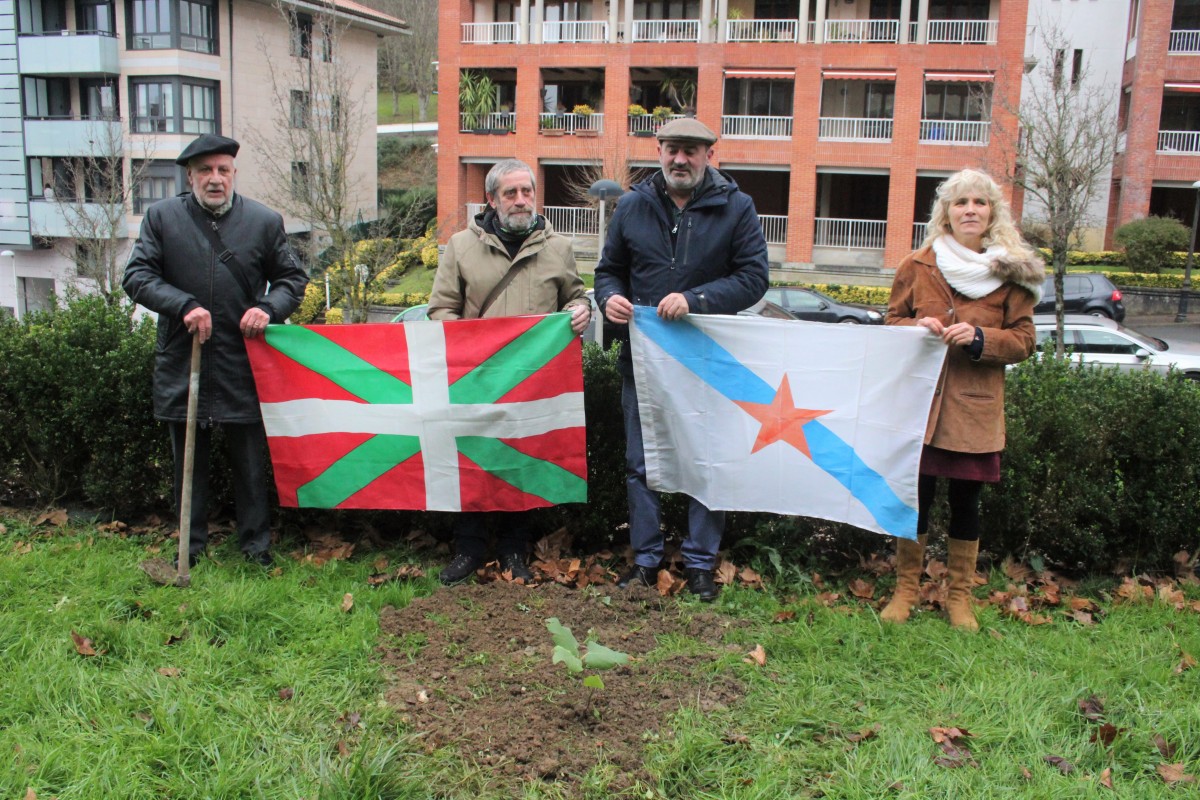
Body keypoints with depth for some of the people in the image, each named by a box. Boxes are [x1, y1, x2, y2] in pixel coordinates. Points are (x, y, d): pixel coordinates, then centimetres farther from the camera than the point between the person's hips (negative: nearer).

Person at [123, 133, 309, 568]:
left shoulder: (265, 221, 2)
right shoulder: (162, 217, 2)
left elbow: (292, 278, 9)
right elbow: (136, 276, -2)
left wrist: (269, 308, -12)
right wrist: (183, 306, -18)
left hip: (243, 363, -1)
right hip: (182, 361, 1)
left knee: (250, 459, 7)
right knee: (188, 459, 13)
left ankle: (256, 541, 21)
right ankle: (191, 543, 27)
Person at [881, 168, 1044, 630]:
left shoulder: (1013, 273, 3)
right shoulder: (918, 267, 3)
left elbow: (1023, 341, 2)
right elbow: (892, 322, 11)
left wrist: (979, 337, -16)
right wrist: (917, 327, -11)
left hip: (975, 408, 0)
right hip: (919, 402, 0)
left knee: (965, 501, 8)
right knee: (916, 496, 3)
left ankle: (960, 596, 23)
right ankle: (905, 589, 19)